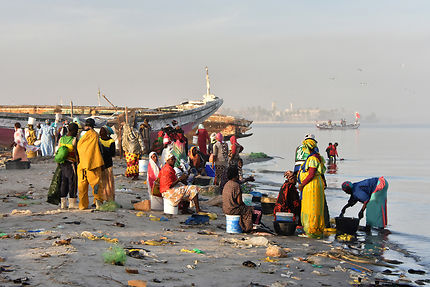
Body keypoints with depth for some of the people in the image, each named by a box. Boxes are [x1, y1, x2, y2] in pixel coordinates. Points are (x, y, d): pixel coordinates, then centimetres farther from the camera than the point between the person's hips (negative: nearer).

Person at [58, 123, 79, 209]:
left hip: (62, 163, 7)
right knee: (72, 182, 1)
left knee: (64, 182, 11)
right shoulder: (74, 140, -12)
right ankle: (72, 203, 4)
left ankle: (62, 203, 11)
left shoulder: (61, 139, 7)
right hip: (71, 163, -7)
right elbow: (76, 153, -11)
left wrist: (59, 163, 18)